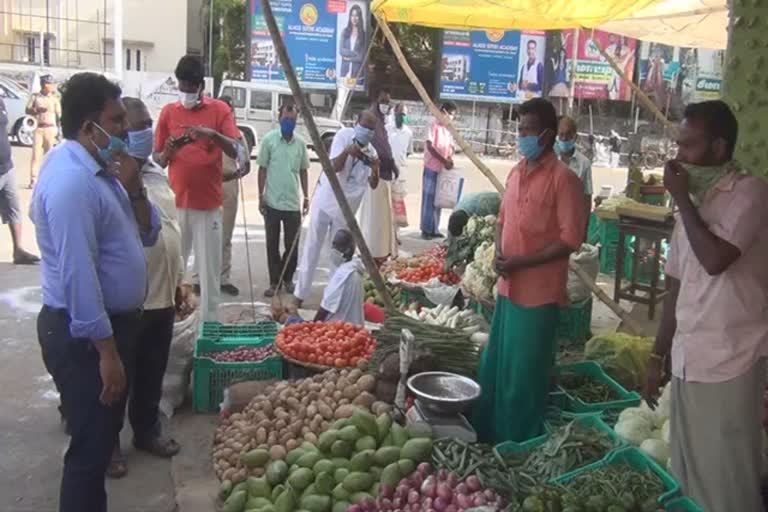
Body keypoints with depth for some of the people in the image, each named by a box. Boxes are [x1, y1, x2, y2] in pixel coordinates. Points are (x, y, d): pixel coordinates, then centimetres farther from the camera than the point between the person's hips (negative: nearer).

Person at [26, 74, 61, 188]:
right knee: (36, 154, -8)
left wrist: (58, 129, 0)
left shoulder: (54, 98, 7)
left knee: (48, 154, 7)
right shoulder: (35, 96, 5)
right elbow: (27, 110, 3)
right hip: (38, 128, -1)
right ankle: (33, 179, -10)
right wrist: (37, 110, -16)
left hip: (50, 128, 1)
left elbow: (58, 114, 6)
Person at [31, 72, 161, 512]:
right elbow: (77, 276, -26)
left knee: (103, 438, 22)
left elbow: (147, 235, 12)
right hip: (85, 335, -10)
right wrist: (105, 351, -24)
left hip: (115, 320, 10)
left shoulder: (100, 169, 8)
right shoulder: (72, 180, -22)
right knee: (91, 447, 2)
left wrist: (134, 189, -6)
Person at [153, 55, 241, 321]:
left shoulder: (219, 109, 2)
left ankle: (210, 323, 10)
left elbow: (235, 151, -8)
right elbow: (157, 159, 11)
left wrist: (213, 134, -25)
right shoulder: (168, 111, 9)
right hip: (175, 203, 2)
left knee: (209, 268, 2)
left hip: (208, 203, -2)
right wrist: (168, 151, -11)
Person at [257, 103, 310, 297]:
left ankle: (288, 278, 24)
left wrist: (306, 197, 8)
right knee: (272, 244, 5)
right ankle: (274, 281, 15)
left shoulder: (301, 143, 5)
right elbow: (262, 169, 0)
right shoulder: (269, 140, -4)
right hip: (272, 202, -2)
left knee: (292, 245, 7)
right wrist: (261, 196, -4)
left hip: (293, 203, 2)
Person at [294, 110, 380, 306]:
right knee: (312, 247, 2)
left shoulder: (371, 151, -1)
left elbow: (373, 184, -1)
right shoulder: (344, 135, -12)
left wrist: (375, 170, -21)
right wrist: (346, 152, -39)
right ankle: (300, 294, 7)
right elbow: (334, 167, -20)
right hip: (325, 201, -4)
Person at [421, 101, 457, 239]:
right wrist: (444, 161, -19)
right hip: (432, 167, -7)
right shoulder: (434, 125, -10)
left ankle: (434, 229, 17)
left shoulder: (448, 128, 12)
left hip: (443, 168, 7)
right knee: (429, 198, -2)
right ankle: (426, 229, 4)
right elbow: (430, 146, -16)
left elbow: (450, 146, 15)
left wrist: (450, 159, -6)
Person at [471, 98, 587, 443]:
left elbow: (571, 239, -16)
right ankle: (488, 437, 34)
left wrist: (521, 262, -18)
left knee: (523, 377, 4)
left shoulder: (563, 179, -12)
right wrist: (499, 253, 1)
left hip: (538, 293, -7)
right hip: (507, 288, 8)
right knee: (493, 368, 17)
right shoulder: (516, 173, 10)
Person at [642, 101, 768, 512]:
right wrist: (658, 356, 15)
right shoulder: (694, 201, 12)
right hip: (687, 360, 7)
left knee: (726, 478, 2)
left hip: (729, 362, -7)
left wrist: (680, 197, -12)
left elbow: (715, 259, -25)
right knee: (688, 472, 15)